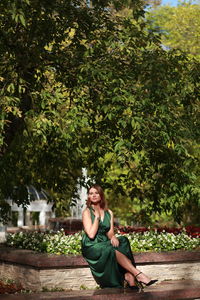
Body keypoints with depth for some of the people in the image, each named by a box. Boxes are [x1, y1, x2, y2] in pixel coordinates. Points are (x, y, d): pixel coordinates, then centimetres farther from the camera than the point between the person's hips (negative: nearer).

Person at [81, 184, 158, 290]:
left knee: (123, 241, -26)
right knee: (113, 250, -34)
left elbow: (110, 233, 7)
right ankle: (139, 275, -38)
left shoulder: (109, 213, 13)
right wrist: (97, 216, -11)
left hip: (105, 244, 5)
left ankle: (129, 277, -39)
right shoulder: (87, 212, -3)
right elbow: (91, 234, -14)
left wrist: (112, 237, -17)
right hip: (91, 247, -5)